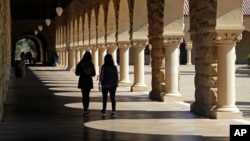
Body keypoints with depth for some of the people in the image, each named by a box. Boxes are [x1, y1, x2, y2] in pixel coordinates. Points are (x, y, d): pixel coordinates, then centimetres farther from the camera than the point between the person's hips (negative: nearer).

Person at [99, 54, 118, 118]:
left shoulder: (104, 67, -11)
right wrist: (116, 83, 13)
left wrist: (100, 84, -4)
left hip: (105, 85, -1)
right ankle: (113, 112, -10)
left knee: (104, 98, 14)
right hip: (113, 85, 1)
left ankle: (104, 111, 26)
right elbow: (116, 76, 1)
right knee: (113, 98, 2)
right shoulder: (114, 67, -3)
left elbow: (101, 75, -11)